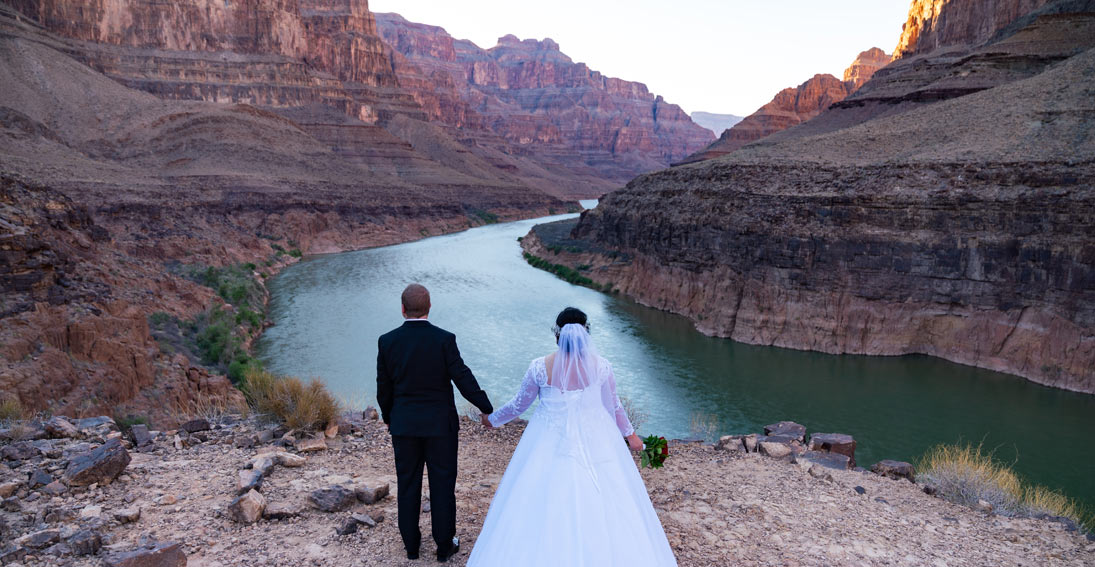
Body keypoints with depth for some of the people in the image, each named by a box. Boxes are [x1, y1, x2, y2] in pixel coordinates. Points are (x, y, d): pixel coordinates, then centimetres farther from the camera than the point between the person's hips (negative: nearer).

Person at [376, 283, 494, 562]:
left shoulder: (387, 341, -6)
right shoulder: (444, 339, -14)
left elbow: (384, 387, 1)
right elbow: (463, 378, -16)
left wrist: (388, 419, 17)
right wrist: (489, 410, -7)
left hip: (403, 424, 2)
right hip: (440, 424, -2)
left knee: (408, 484, 15)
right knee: (442, 484, 10)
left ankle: (411, 544, 27)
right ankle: (444, 545, 21)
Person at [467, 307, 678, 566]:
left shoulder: (540, 367, -13)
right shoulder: (601, 367, -10)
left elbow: (518, 405, 1)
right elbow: (614, 406, 4)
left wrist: (492, 419, 20)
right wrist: (630, 434, 23)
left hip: (550, 447, 0)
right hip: (594, 444, 1)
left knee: (542, 516, 14)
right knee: (599, 509, 15)